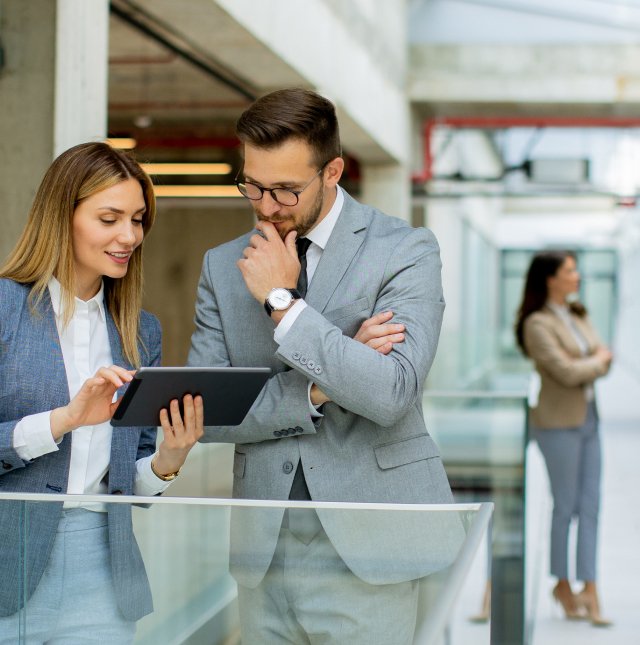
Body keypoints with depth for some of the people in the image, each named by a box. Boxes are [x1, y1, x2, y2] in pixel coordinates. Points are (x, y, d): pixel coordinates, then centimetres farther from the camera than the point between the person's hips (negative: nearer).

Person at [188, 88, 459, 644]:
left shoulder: (406, 250, -4)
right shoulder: (223, 266, 9)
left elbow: (391, 394, -18)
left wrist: (283, 302, -14)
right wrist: (320, 390, -10)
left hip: (364, 555, -3)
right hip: (262, 554, 4)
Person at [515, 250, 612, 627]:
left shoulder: (578, 315, 11)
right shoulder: (537, 324, -13)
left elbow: (604, 364, 10)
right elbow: (566, 372, -20)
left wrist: (589, 365, -11)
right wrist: (598, 360, -4)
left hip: (588, 419, 7)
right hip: (559, 423, -7)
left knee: (590, 506, 4)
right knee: (566, 506, 3)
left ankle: (590, 591, 7)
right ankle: (563, 584, 20)